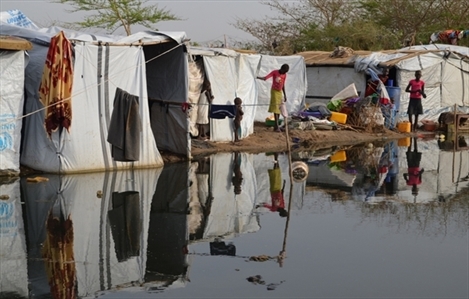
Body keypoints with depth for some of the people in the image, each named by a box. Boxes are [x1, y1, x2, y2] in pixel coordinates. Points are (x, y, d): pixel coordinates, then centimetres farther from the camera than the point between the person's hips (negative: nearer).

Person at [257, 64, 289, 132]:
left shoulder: (284, 75, 5)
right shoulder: (274, 72, -11)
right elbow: (266, 78, -22)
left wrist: (285, 95, 15)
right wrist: (259, 78, -40)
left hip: (280, 92, 6)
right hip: (274, 91, -6)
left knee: (279, 109, 5)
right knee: (275, 108, -13)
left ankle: (276, 126, 12)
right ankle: (277, 126, -17)